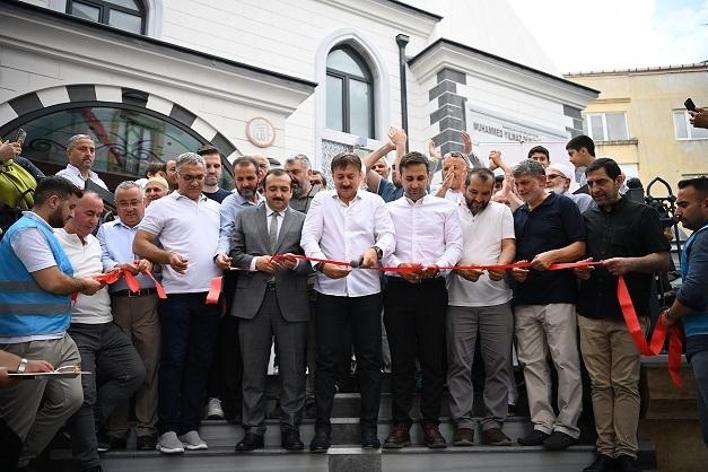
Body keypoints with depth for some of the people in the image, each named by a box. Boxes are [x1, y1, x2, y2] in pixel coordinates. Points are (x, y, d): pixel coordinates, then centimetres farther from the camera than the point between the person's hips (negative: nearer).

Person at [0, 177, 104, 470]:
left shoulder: (42, 231, 18)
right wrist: (83, 285, -3)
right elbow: (52, 282, -20)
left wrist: (83, 281, 10)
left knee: (69, 400, 11)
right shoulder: (29, 230, -14)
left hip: (57, 336, 10)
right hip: (30, 341, -10)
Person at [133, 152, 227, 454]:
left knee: (199, 362, 8)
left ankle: (190, 427, 17)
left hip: (209, 295, 5)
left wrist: (224, 259, 4)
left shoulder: (215, 208, 18)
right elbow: (140, 245, -3)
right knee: (173, 361, -1)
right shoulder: (162, 206, 2)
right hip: (176, 295, -5)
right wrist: (168, 256, -19)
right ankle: (168, 429, 9)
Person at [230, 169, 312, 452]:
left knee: (293, 372, 5)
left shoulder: (303, 220, 9)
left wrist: (296, 263, -17)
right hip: (253, 301, 1)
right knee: (253, 371, 8)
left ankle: (290, 428, 17)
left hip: (291, 303, -1)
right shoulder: (245, 217, 12)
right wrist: (256, 262, -11)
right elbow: (235, 254, 6)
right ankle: (253, 429, 19)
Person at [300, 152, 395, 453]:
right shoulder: (321, 201, 9)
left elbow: (389, 236, 1)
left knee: (370, 359, 6)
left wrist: (376, 250, -21)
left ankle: (369, 425, 18)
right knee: (327, 359, 3)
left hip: (366, 289, 1)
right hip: (329, 289, 0)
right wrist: (323, 263, -19)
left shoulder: (374, 202, 10)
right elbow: (309, 238, 0)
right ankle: (322, 426, 14)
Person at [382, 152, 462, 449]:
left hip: (433, 288, 0)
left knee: (433, 357, 4)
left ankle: (431, 423, 15)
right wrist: (399, 266, -14)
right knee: (401, 358, 4)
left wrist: (438, 265, -15)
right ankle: (401, 423, 13)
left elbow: (455, 245, 3)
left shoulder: (445, 208, 9)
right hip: (398, 288, 1)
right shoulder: (389, 209, 11)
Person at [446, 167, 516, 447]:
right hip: (459, 299, 0)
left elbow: (509, 246, 1)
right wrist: (461, 269, -18)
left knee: (499, 363, 2)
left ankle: (493, 424, 12)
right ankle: (463, 424, 10)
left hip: (496, 298, 1)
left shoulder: (502, 212, 10)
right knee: (459, 365, 1)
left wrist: (500, 266, -21)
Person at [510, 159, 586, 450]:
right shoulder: (517, 215, 18)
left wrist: (552, 255, -19)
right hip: (525, 299, 6)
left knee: (565, 361, -2)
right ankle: (542, 423, 13)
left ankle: (567, 425, 7)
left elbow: (580, 247, -4)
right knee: (532, 363, 6)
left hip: (558, 297, -6)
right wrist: (513, 269, 2)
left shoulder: (563, 206, 1)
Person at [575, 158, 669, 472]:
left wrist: (630, 263, -19)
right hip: (590, 315, 4)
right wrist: (577, 268, 2)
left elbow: (663, 260, -1)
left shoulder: (643, 214, 5)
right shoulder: (586, 218, 17)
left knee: (626, 385, -2)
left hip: (628, 314, -3)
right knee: (600, 386, 4)